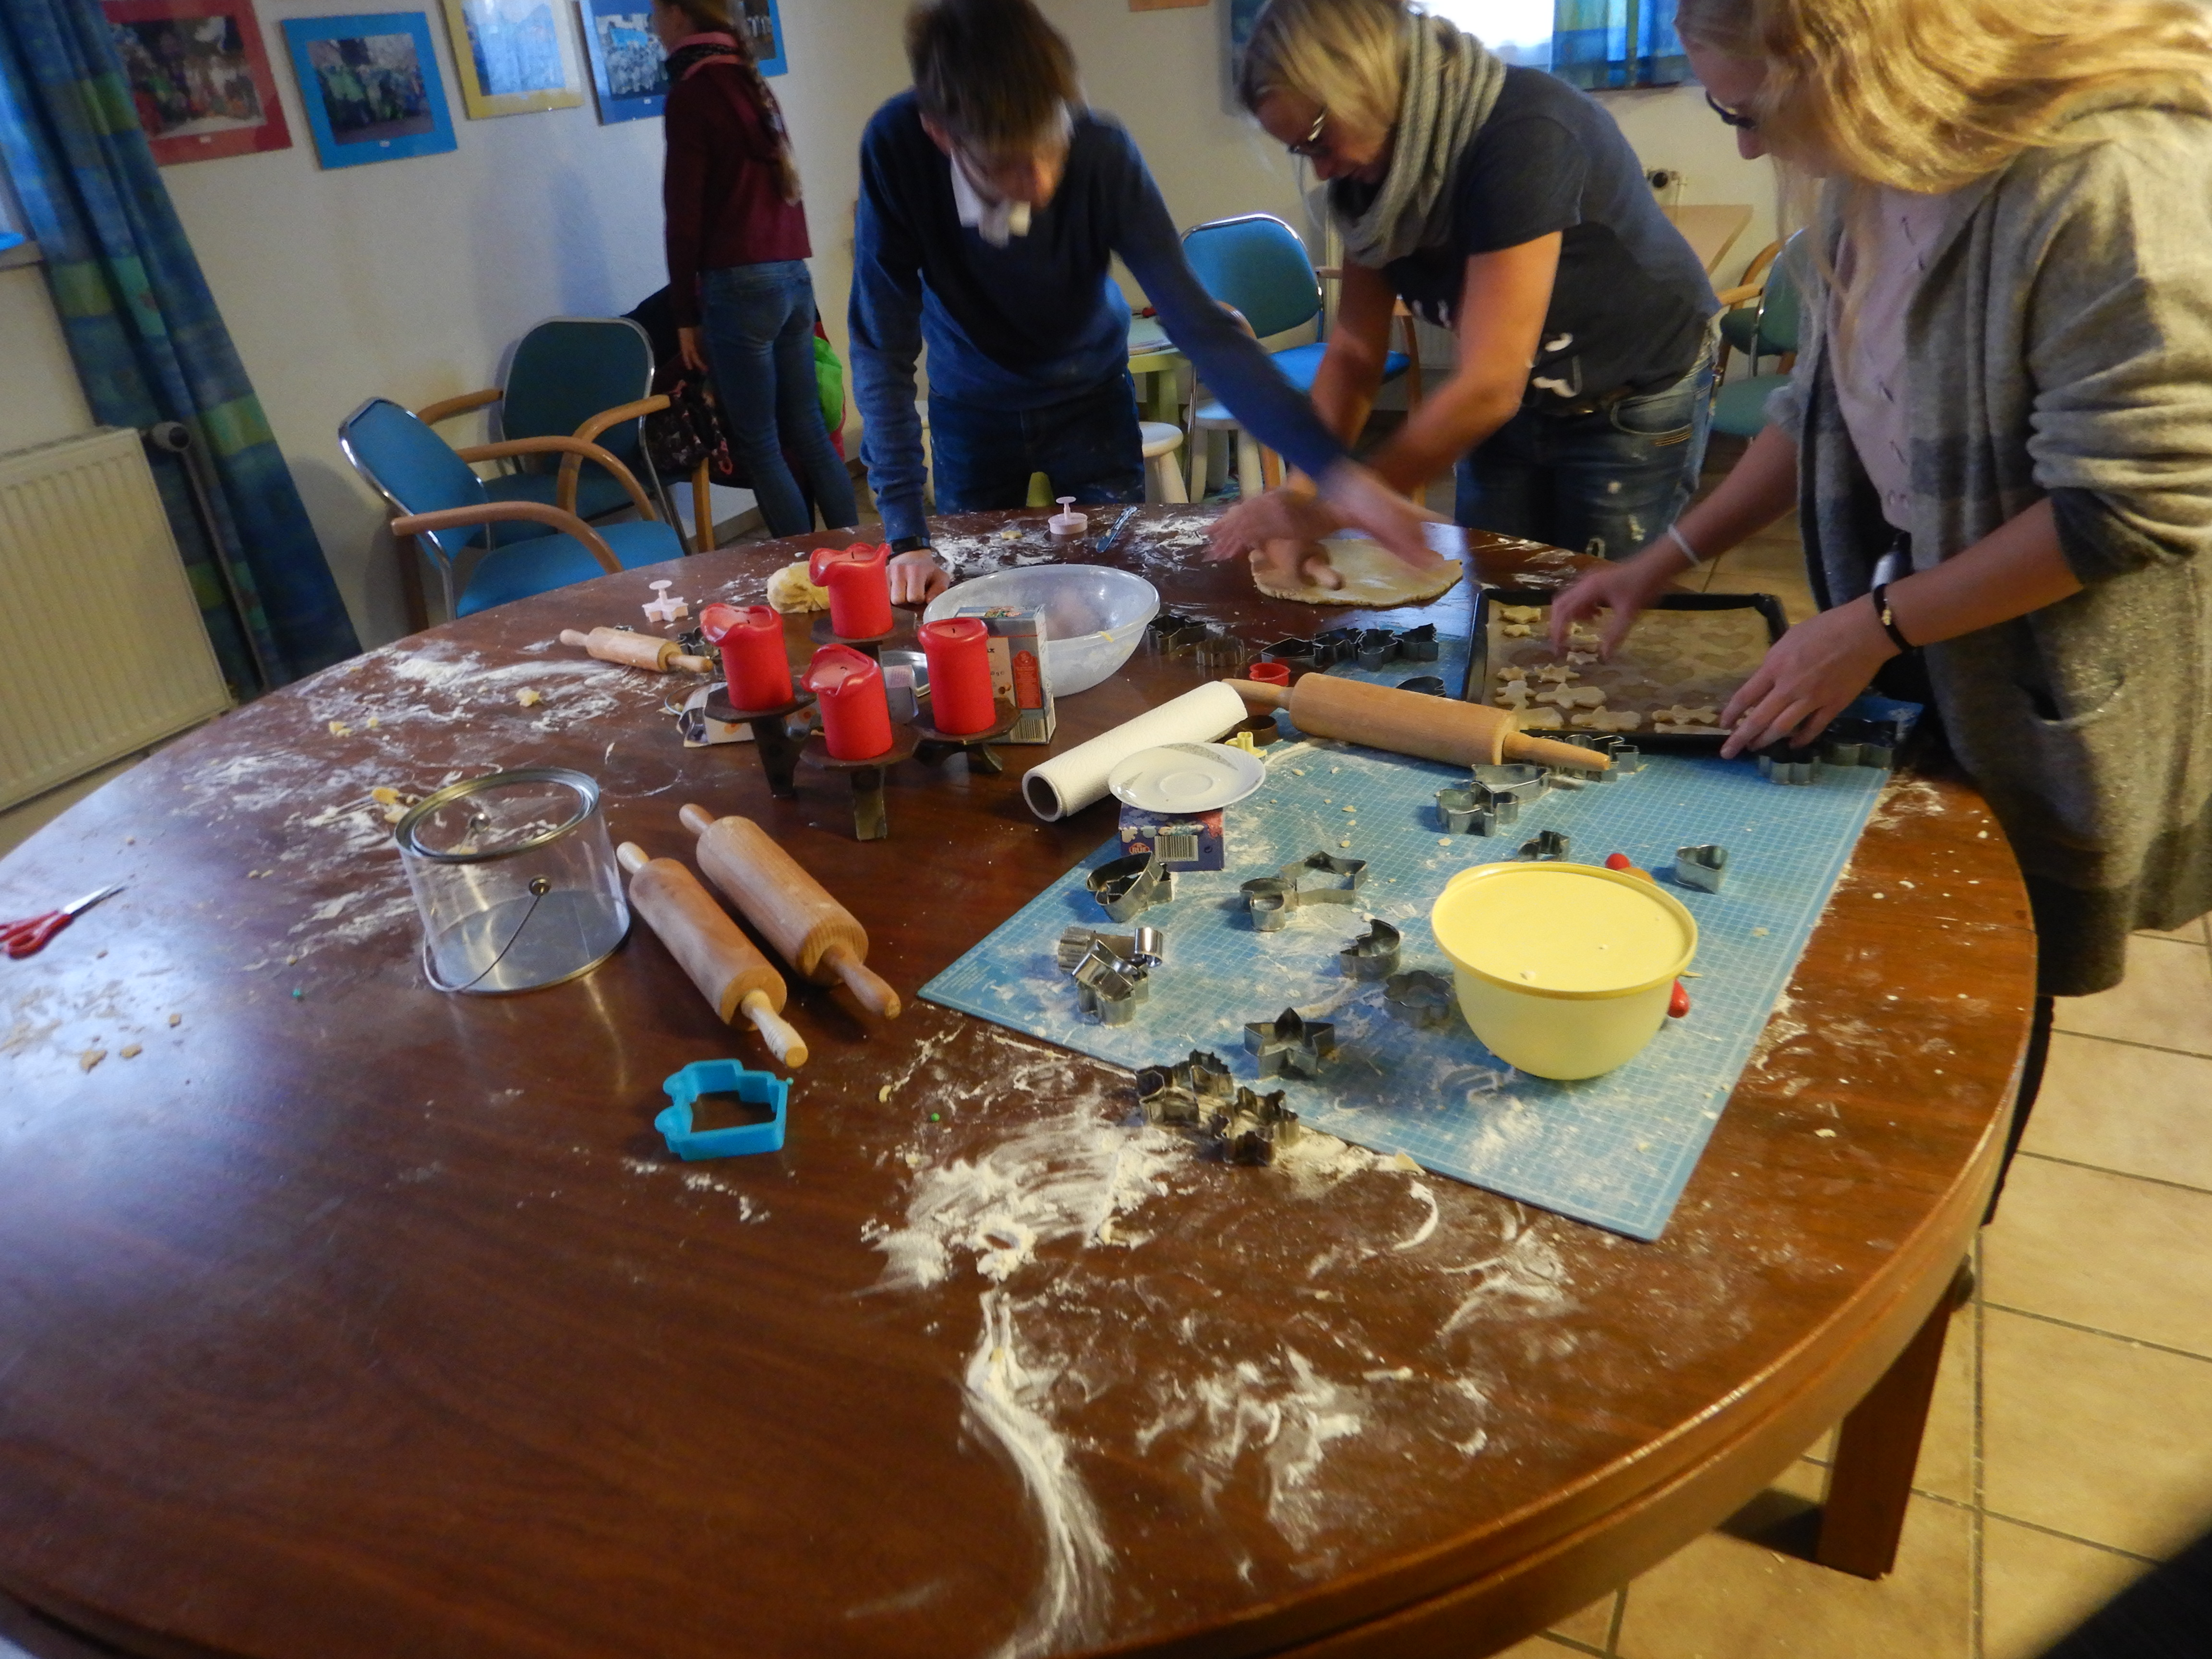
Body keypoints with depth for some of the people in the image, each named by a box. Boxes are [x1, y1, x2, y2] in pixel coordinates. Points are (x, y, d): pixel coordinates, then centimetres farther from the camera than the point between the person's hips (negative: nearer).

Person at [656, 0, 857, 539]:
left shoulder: (691, 91, -7)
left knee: (758, 446, -2)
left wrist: (686, 313, -4)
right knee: (807, 430, 10)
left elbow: (685, 215, -9)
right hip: (794, 275, 8)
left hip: (741, 284, -8)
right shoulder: (749, 81, 16)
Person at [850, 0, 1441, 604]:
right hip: (969, 409, 0)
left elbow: (1200, 325, -30)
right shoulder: (895, 149, -30)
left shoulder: (1103, 156, -29)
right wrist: (906, 536, -32)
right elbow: (883, 347, -26)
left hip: (1090, 396, 0)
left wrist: (1334, 469, -40)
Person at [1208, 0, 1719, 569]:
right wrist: (1299, 498, -18)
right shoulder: (1373, 168, -10)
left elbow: (1488, 388, -37)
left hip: (1633, 406, -6)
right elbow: (1353, 354, -7)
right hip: (1516, 406, 6)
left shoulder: (1523, 133, -32)